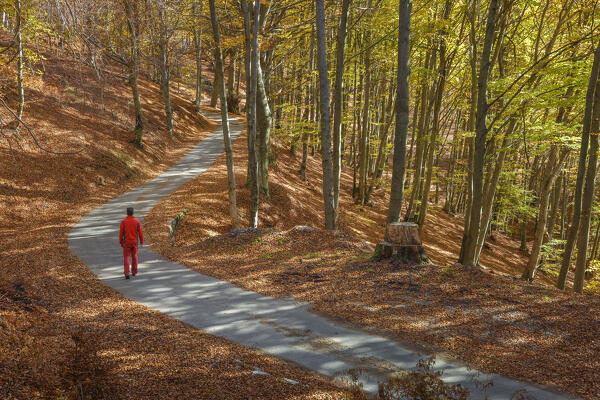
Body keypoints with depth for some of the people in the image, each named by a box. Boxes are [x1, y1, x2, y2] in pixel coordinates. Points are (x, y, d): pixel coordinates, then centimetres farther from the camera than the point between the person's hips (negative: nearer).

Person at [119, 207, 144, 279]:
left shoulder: (123, 222, -13)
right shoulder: (137, 221, -10)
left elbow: (121, 233, -7)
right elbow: (140, 233, -5)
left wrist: (121, 242, 8)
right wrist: (141, 241, 11)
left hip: (126, 243, -2)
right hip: (134, 242, 2)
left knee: (126, 258, 5)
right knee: (134, 256, 21)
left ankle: (127, 274, -7)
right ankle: (134, 272, 29)